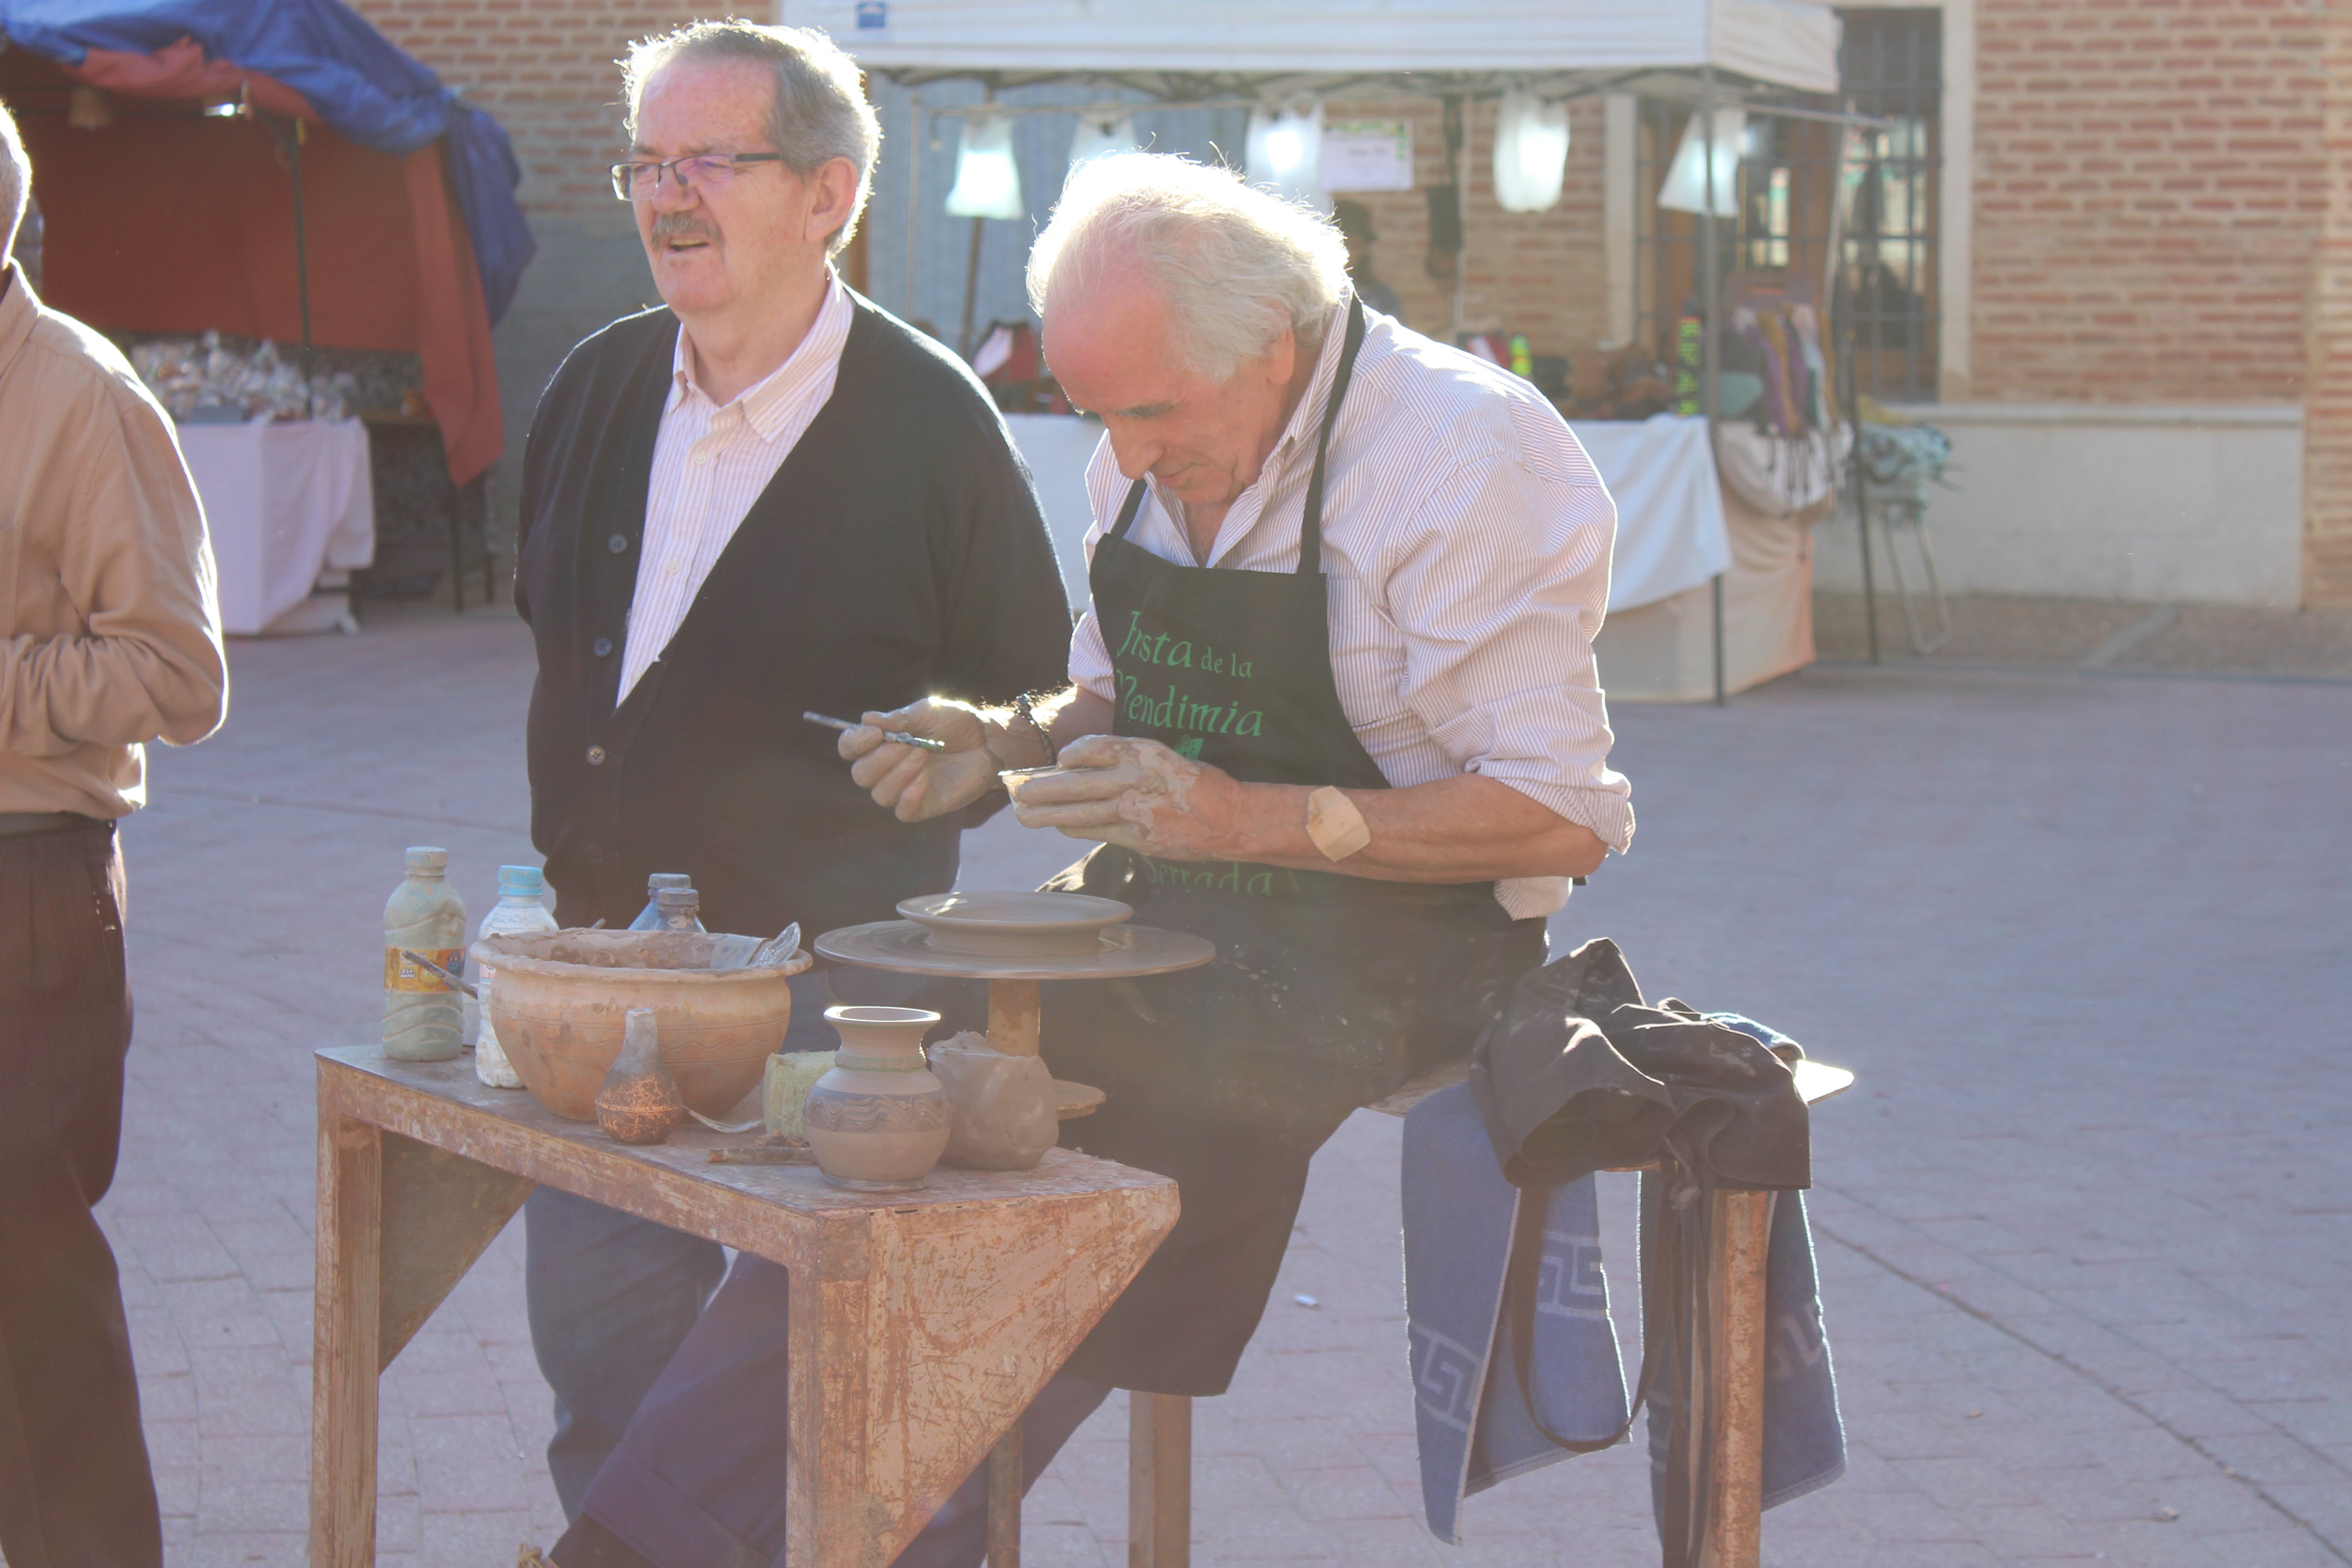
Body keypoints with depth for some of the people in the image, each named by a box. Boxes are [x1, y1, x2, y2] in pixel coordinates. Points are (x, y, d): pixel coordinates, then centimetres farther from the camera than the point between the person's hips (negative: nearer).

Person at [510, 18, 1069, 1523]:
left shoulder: (933, 420, -9)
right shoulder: (599, 388, 7)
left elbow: (1031, 703, -1)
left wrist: (907, 779, -14)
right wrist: (567, 860, 14)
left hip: (826, 963, -6)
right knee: (599, 1337, 11)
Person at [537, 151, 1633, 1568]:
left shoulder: (1466, 455, -16)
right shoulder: (1159, 451, 6)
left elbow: (1559, 817, -18)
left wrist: (1254, 820, -24)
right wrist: (1013, 744, -2)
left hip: (1388, 946, -7)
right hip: (1168, 907, 7)